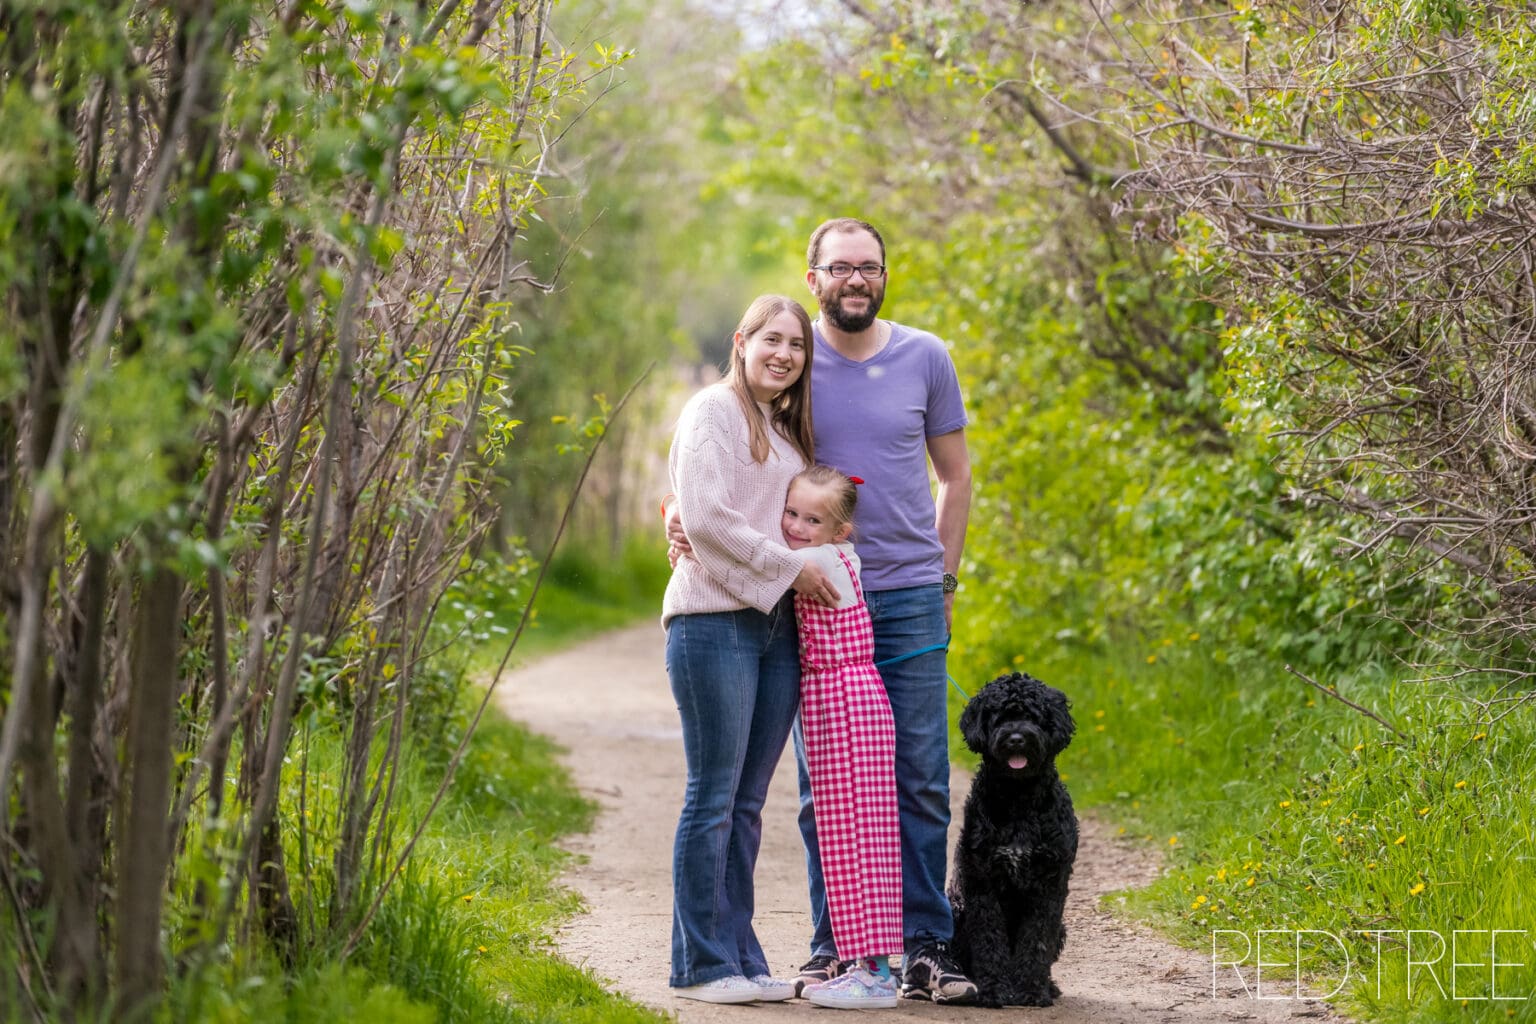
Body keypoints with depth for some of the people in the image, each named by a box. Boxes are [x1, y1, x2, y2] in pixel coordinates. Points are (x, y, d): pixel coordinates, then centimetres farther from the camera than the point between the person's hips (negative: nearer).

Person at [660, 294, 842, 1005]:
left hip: (776, 624, 8)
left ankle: (740, 958, 13)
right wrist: (790, 567, -10)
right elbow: (706, 516, -14)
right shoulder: (713, 411, -3)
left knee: (747, 803, 9)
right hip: (716, 621, -8)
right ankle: (701, 965, -1)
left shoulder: (784, 430, 22)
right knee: (713, 798, -5)